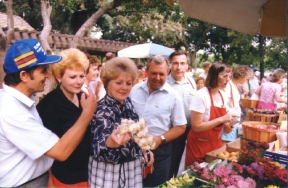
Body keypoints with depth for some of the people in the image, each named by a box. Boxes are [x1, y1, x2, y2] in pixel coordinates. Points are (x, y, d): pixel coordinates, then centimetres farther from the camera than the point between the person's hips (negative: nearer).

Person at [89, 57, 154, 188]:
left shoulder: (127, 102, -2)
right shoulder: (102, 110, -21)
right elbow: (98, 148, -31)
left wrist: (143, 148, 10)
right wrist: (112, 141, -49)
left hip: (132, 166, 6)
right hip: (109, 171, -6)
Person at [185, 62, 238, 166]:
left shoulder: (223, 96, 3)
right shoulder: (201, 95, -19)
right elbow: (196, 127, -22)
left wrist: (228, 125, -6)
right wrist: (221, 119, -23)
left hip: (216, 144, 7)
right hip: (199, 146, -6)